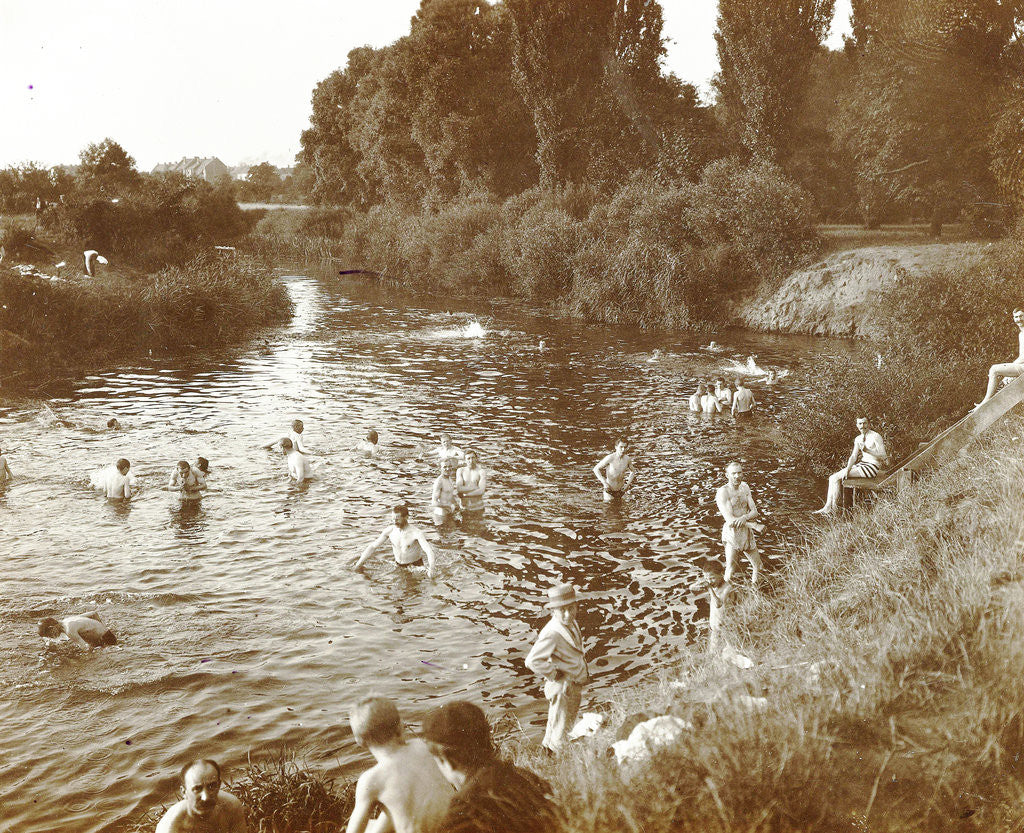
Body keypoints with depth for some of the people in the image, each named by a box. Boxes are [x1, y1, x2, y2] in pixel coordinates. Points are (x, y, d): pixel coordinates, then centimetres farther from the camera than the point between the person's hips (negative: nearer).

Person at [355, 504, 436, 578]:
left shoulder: (416, 532, -22)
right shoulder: (389, 530, -8)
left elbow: (429, 551, -34)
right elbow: (372, 547, -1)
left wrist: (431, 568, -53)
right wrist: (358, 564, -10)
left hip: (415, 566, -5)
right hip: (398, 566, 5)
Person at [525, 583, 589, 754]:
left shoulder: (571, 624, 0)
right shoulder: (552, 633, -30)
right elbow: (533, 661, -36)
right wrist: (555, 675, -23)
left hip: (575, 686, 9)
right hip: (562, 689, -9)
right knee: (561, 733, 5)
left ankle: (548, 751, 45)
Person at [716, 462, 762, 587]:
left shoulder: (745, 487, 9)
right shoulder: (723, 492, -13)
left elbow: (754, 511, 2)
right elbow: (729, 519, -20)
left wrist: (744, 518, -21)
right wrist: (751, 523, -16)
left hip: (747, 533, 7)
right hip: (732, 533, -7)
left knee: (757, 566, 17)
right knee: (730, 568, -9)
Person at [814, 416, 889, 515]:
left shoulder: (876, 436, -8)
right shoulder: (858, 439, 15)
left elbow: (883, 455, -14)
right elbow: (853, 456, 9)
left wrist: (867, 450, -24)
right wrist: (847, 469, -8)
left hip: (872, 467, -8)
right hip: (862, 464, 8)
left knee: (837, 477, -19)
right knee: (833, 478, -10)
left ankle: (832, 508, -13)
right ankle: (828, 505, -16)